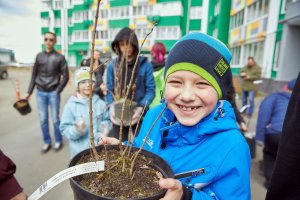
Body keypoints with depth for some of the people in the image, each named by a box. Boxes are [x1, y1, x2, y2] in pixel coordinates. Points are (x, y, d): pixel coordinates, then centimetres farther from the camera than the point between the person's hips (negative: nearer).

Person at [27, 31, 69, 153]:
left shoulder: (60, 57, -2)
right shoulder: (39, 56, 7)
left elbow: (65, 76, -3)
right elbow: (34, 75, 11)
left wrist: (58, 90, -9)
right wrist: (30, 91, 7)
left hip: (53, 93, -3)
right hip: (40, 93, 3)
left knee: (55, 119, 4)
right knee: (43, 119, 8)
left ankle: (58, 141, 21)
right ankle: (47, 142, 23)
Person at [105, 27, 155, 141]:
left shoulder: (145, 64, -4)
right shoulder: (112, 65, 3)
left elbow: (150, 89, -4)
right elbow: (109, 90, 5)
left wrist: (141, 107, -18)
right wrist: (111, 106, -12)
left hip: (139, 115, -1)